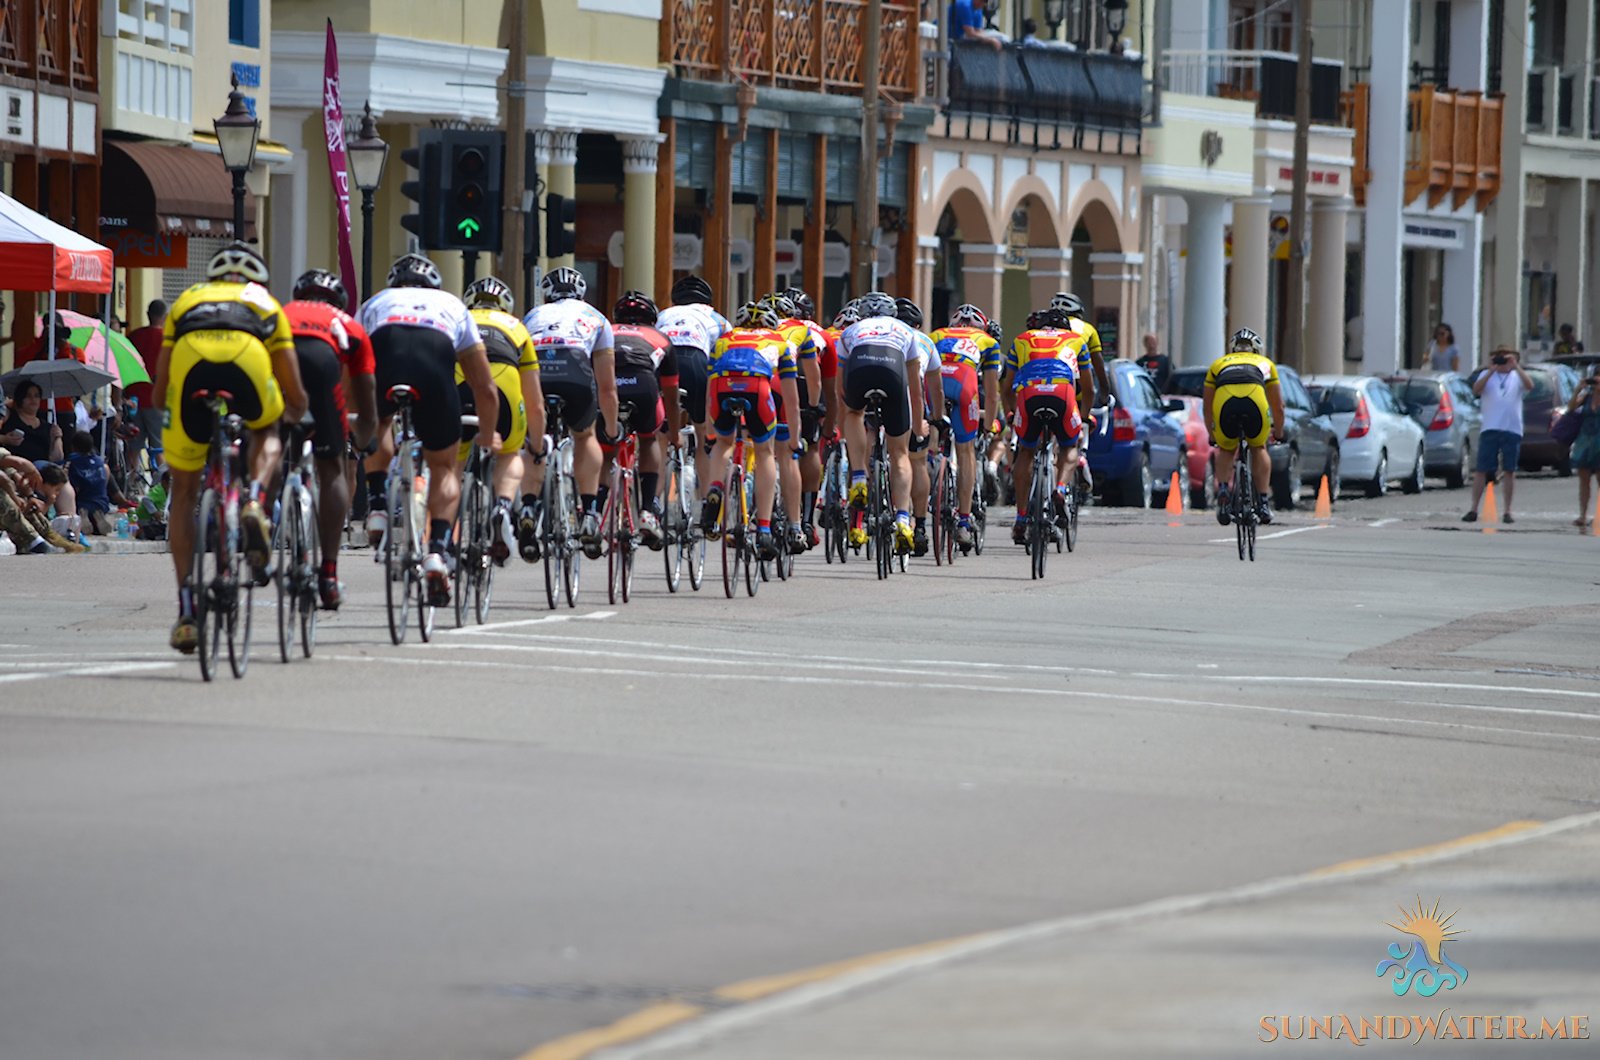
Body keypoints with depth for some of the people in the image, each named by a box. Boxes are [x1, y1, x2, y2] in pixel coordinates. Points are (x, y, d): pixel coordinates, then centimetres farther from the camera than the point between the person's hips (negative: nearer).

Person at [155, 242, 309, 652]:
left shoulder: (187, 300, 37)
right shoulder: (264, 303, 35)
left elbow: (159, 393, 32)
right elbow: (295, 395, 33)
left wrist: (168, 416, 52)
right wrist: (299, 417, 55)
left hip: (189, 368, 1)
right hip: (247, 364, -1)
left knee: (184, 493, 17)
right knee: (266, 432, 35)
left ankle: (186, 611, 11)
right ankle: (254, 504, 4)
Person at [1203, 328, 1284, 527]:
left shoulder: (1218, 363, 38)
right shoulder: (1265, 363, 37)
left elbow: (1208, 407, 42)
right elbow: (1278, 407, 42)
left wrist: (1212, 436, 56)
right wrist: (1278, 434, 58)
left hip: (1224, 403, 0)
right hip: (1255, 403, 0)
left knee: (1226, 451, 26)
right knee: (1258, 449, 26)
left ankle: (1222, 491, 3)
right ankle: (1263, 502, 18)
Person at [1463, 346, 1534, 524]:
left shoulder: (1517, 377, 12)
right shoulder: (1486, 375, 12)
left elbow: (1529, 386, -8)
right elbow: (1476, 389, -6)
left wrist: (1516, 367, -14)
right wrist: (1492, 370, -14)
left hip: (1512, 430, 0)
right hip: (1490, 429, 0)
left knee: (1509, 471, 2)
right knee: (1481, 470, -2)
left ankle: (1507, 511, 8)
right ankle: (1473, 510, 1)